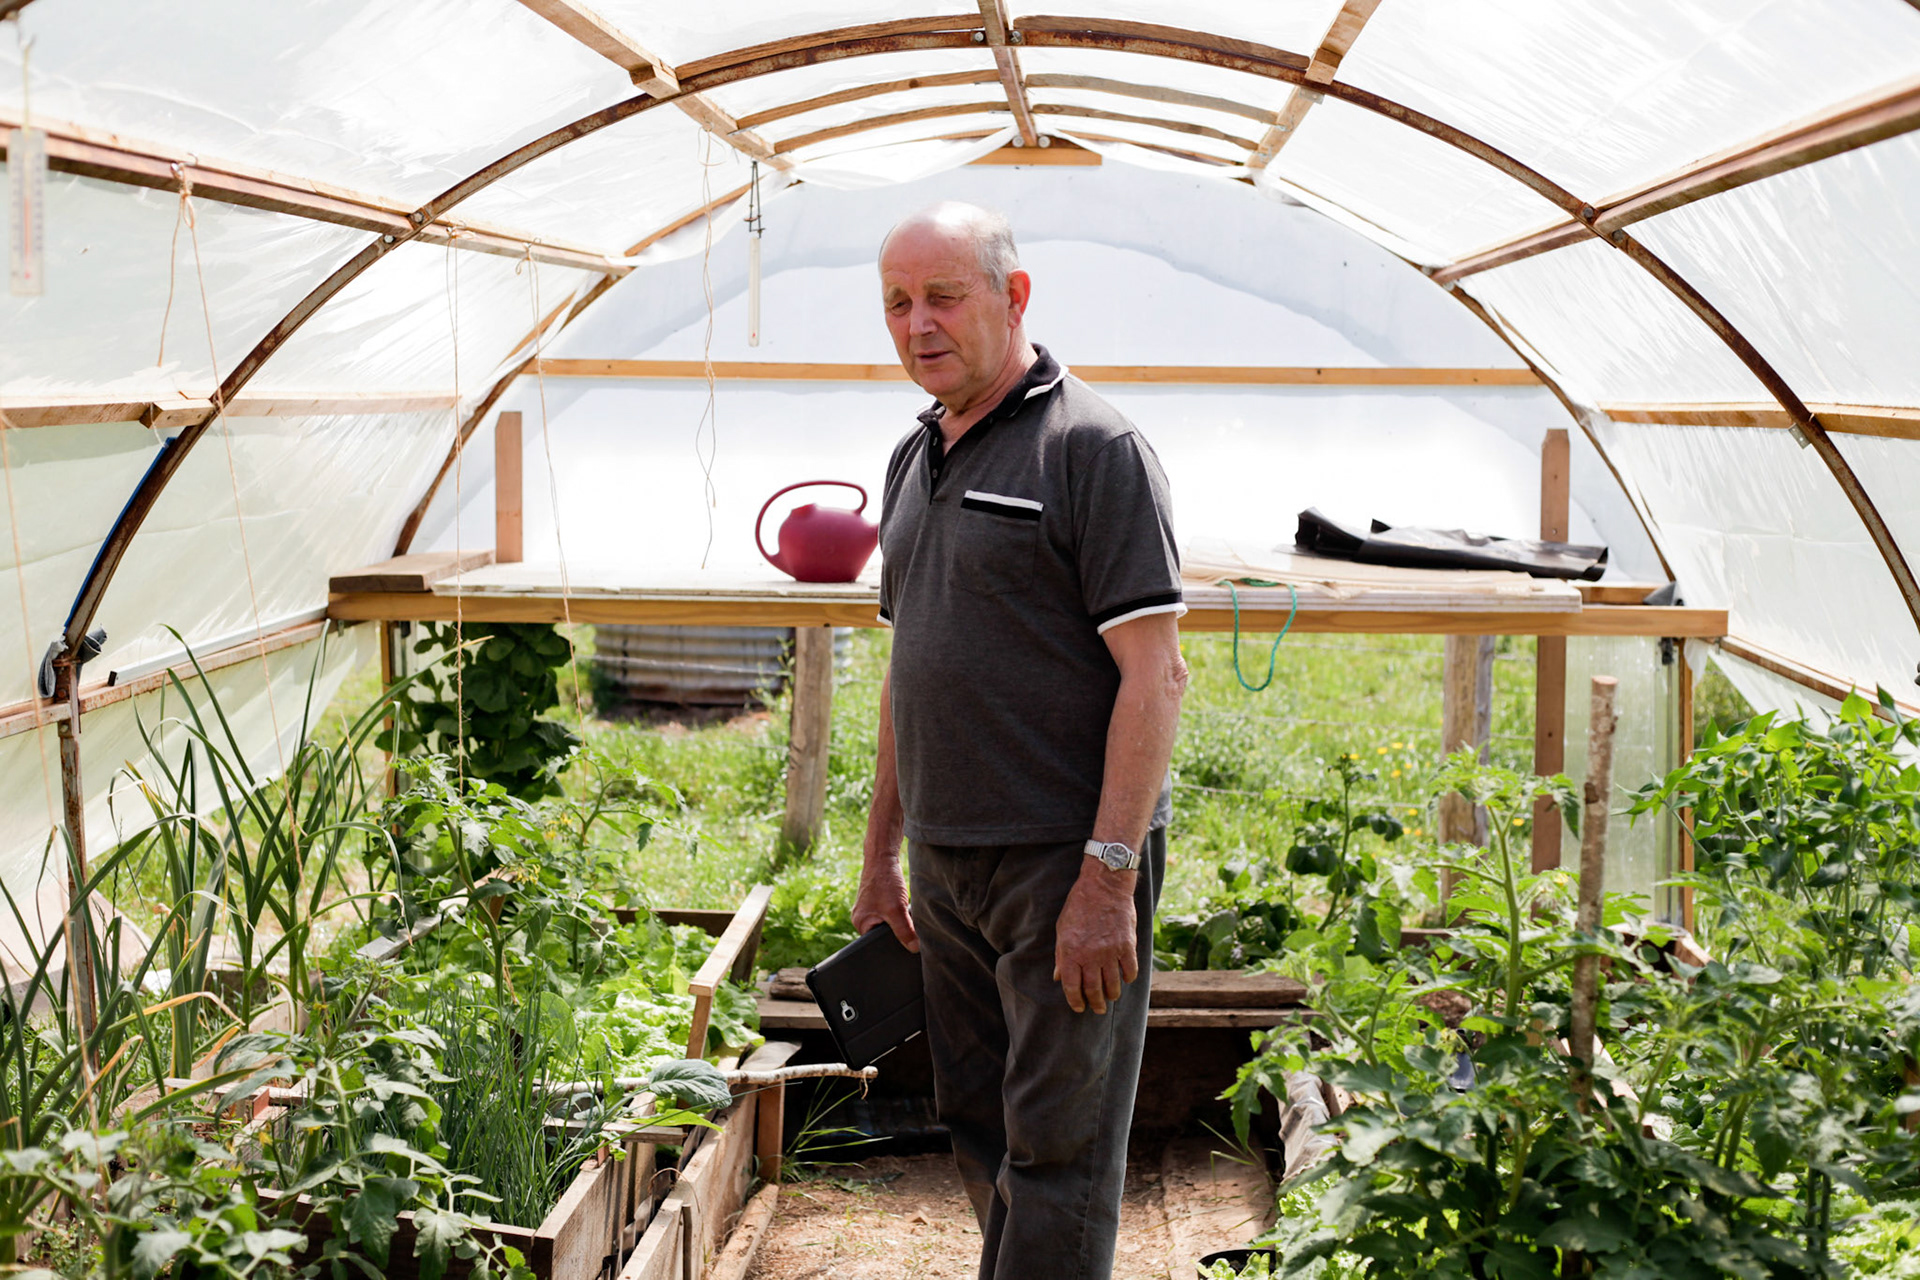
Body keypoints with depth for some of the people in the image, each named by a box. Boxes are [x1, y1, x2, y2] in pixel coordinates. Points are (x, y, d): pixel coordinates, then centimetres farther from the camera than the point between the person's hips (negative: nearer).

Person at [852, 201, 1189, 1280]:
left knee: (1057, 1148, -2)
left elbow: (1155, 674, -16)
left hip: (1066, 864, -8)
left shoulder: (1094, 446, -10)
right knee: (980, 1131, 15)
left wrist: (1108, 877, -21)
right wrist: (882, 854, 20)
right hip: (947, 862, 8)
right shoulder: (916, 459, 15)